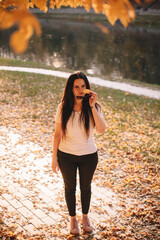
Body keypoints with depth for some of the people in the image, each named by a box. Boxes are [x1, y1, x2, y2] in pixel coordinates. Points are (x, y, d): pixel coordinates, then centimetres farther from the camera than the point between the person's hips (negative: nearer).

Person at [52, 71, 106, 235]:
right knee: (70, 187, 17)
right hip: (66, 156, 0)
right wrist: (54, 157, -4)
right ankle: (72, 218, 40)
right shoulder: (63, 108, -12)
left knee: (86, 187, 19)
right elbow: (57, 133, -6)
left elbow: (101, 129, -27)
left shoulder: (94, 108, -12)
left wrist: (92, 106, -32)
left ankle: (85, 216, 44)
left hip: (89, 156, 0)